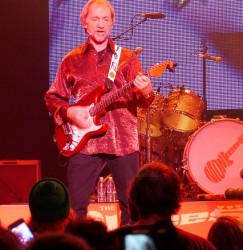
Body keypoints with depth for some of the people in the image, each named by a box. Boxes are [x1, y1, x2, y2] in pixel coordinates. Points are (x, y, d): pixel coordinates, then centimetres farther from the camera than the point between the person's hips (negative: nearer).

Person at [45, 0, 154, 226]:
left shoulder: (127, 58, 7)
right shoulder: (72, 60, 8)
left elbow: (141, 101, 0)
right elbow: (52, 97, 11)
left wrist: (146, 93, -23)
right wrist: (69, 111, -8)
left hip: (123, 140, 0)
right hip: (83, 141, 0)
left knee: (132, 204, 4)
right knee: (75, 205, 0)